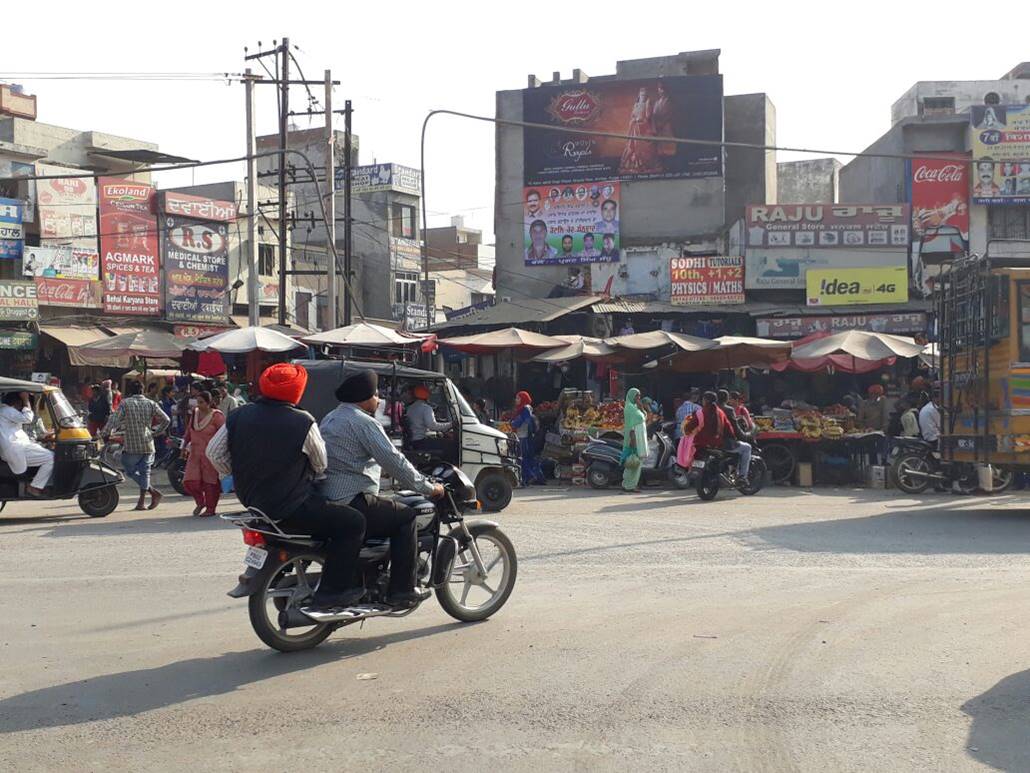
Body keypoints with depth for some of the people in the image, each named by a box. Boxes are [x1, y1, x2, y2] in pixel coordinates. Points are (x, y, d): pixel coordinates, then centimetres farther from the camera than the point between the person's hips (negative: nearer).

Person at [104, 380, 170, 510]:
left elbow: (115, 419, -13)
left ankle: (153, 492, -5)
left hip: (132, 445, -3)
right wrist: (156, 432, 11)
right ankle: (141, 503, 11)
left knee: (131, 471, 10)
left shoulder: (125, 403, -3)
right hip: (148, 445, 4)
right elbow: (166, 420, 1)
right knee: (144, 472, 12)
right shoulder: (151, 404, 5)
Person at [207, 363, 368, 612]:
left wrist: (240, 475, 18)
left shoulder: (238, 416, -1)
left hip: (250, 499, 8)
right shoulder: (303, 423, -16)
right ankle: (331, 592, -6)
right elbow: (320, 465, -3)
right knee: (353, 522, -2)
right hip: (291, 511, -8)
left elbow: (214, 453, 6)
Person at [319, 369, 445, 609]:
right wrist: (429, 488, -6)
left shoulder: (330, 418, 20)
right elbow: (393, 461, -15)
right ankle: (401, 591, -4)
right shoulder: (363, 422, -11)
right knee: (406, 517, 0)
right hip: (350, 502, -10)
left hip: (325, 499, 10)